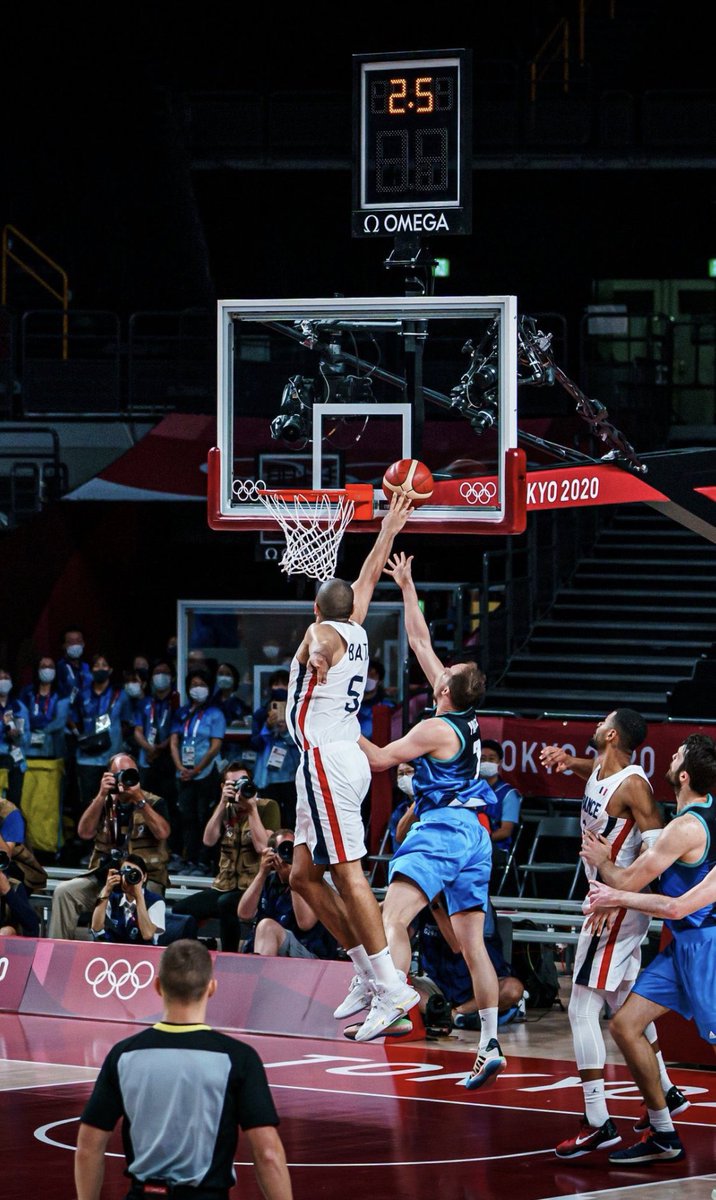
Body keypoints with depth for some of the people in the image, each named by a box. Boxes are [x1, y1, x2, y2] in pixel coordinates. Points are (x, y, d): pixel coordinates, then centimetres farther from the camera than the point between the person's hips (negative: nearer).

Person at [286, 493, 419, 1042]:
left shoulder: (322, 633, -2)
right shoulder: (355, 631, 19)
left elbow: (320, 644, -25)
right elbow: (369, 579, 33)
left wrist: (317, 657, -42)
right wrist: (389, 530, 41)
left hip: (327, 760, -9)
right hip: (343, 759, 9)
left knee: (348, 872, -13)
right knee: (305, 875, 13)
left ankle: (391, 986, -19)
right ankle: (369, 974, 13)